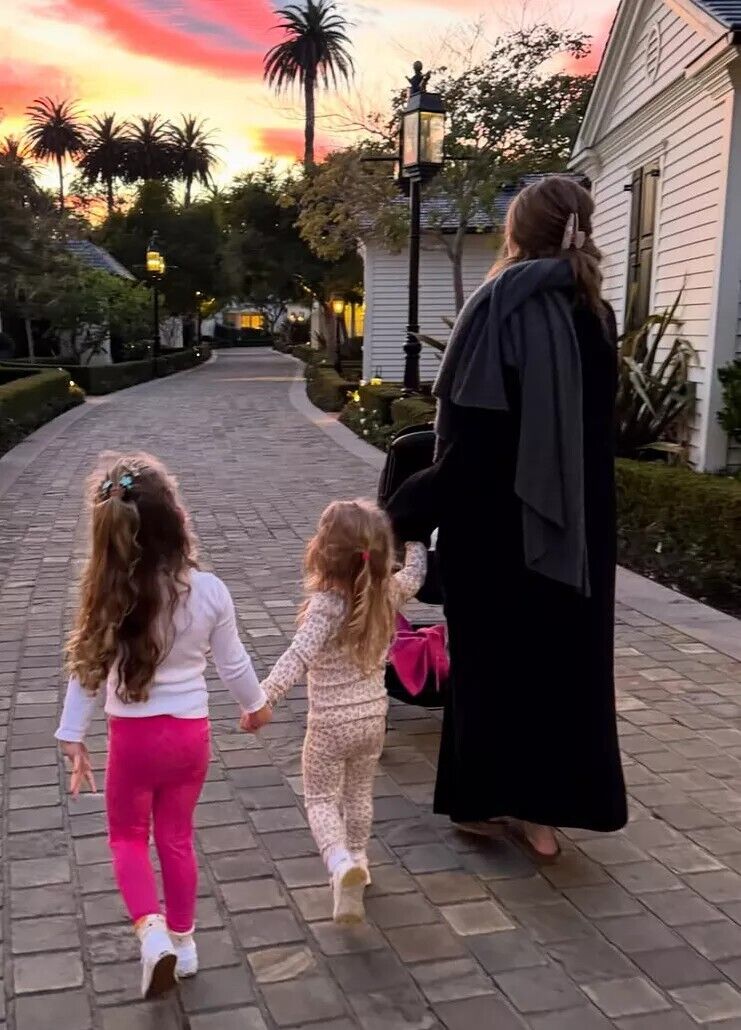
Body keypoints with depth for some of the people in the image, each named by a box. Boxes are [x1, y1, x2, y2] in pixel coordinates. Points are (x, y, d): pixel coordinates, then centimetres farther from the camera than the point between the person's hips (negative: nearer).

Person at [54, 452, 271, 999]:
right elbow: (233, 663, -3)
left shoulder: (108, 596, -17)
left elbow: (88, 671, -9)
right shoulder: (209, 591, -15)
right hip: (191, 733, 2)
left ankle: (152, 930, 0)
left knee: (128, 837, 19)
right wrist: (256, 702, 16)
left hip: (133, 735, -1)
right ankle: (182, 941, 31)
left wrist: (73, 738, 4)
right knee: (177, 837, 19)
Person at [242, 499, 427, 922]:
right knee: (360, 793, 24)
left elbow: (298, 657, -37)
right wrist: (416, 541, 30)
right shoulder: (388, 593, -7)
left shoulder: (326, 606, -25)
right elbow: (414, 576, 14)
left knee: (321, 799, 8)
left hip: (331, 724, -5)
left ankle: (341, 862, -15)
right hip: (373, 717, 5)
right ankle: (358, 860, 39)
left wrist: (263, 698, -41)